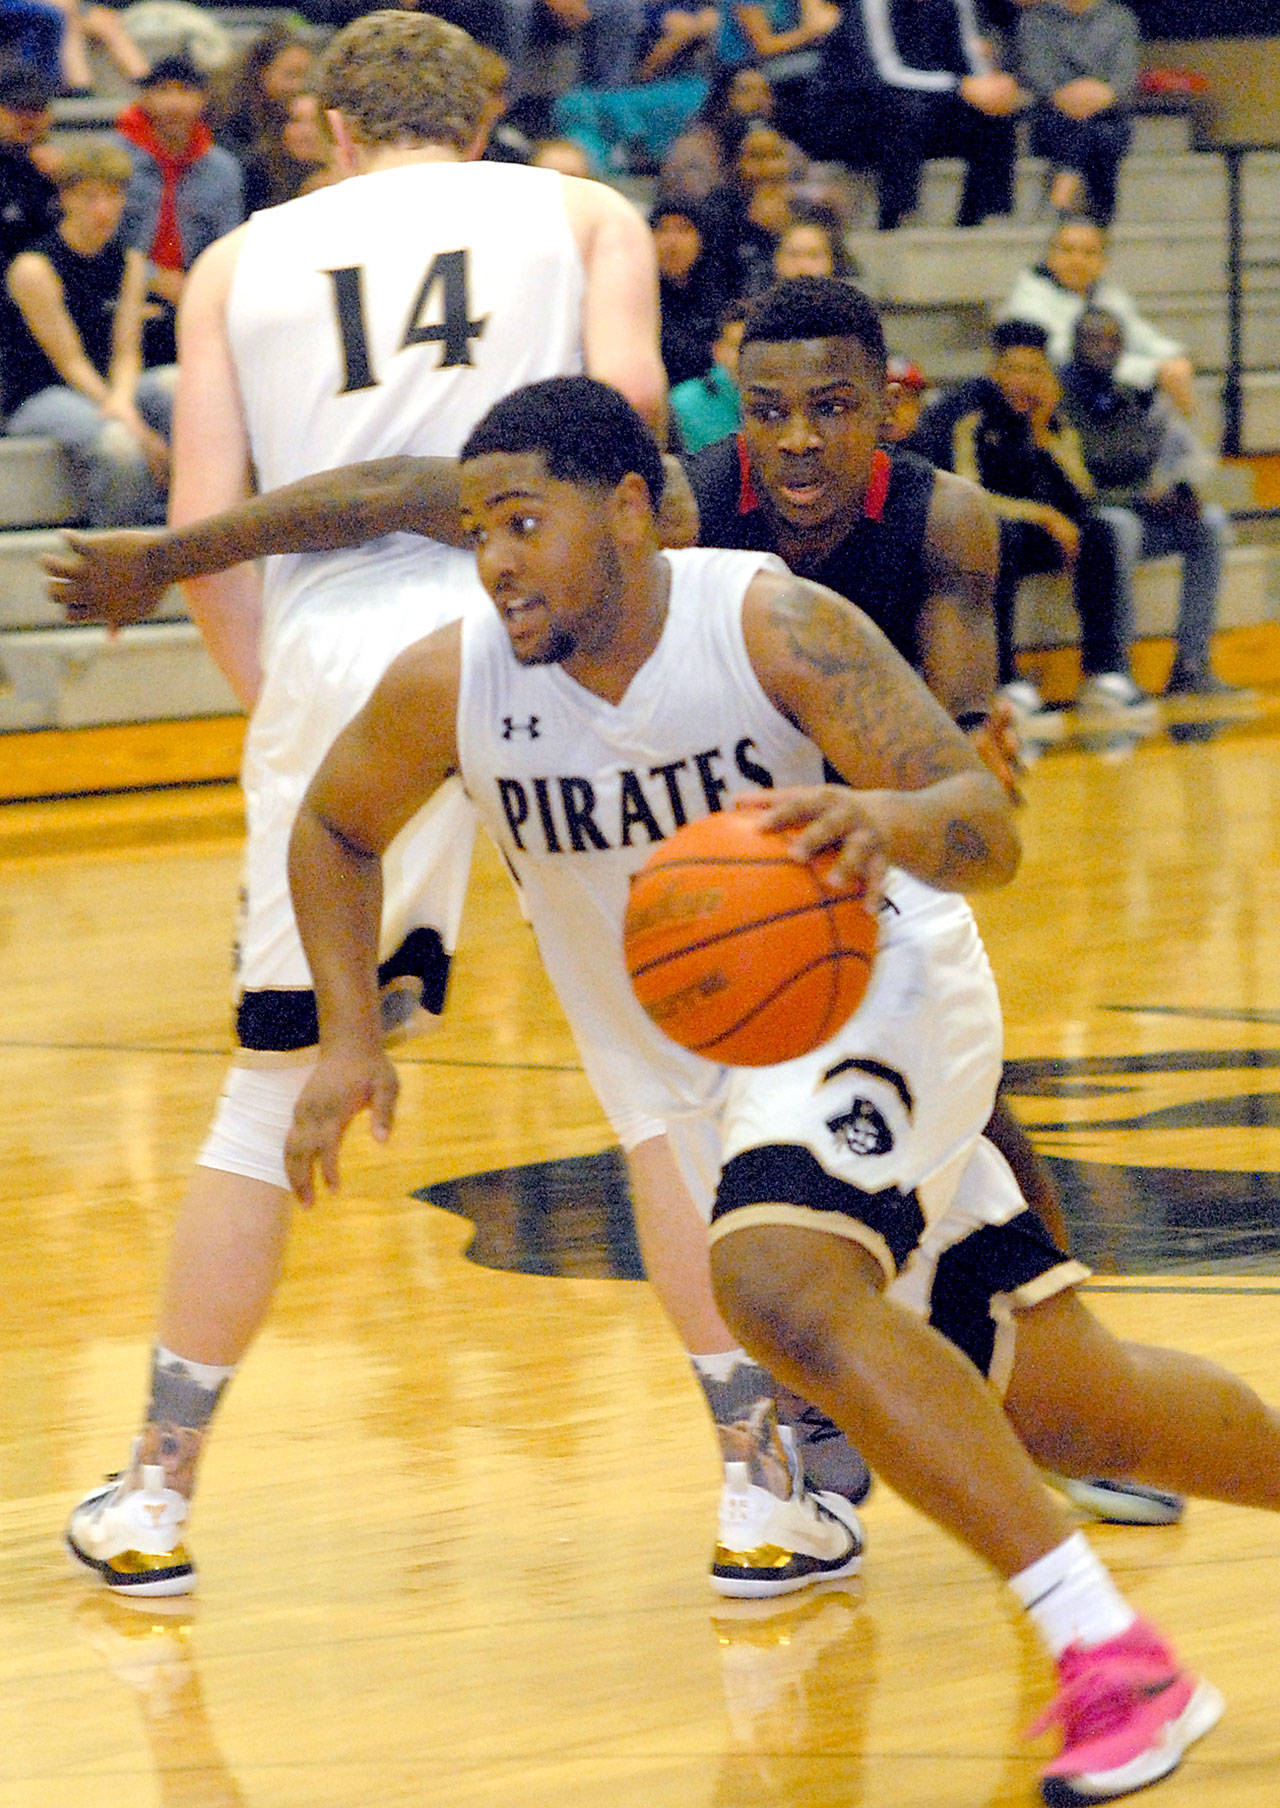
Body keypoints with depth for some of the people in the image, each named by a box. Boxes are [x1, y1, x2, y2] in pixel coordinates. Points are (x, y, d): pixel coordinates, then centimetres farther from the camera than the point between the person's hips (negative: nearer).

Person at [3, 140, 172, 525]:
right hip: (39, 398, -6)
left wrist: (122, 400, -21)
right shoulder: (34, 268, -11)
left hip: (108, 388, 6)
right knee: (118, 445, -36)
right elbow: (69, 363, -13)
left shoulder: (129, 262, 9)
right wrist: (130, 422, -21)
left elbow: (126, 353, 3)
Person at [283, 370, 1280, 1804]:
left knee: (779, 1284, -33)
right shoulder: (451, 686, -11)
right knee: (1054, 1402, 8)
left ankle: (1114, 1656, -31)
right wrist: (349, 1036, -4)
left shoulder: (772, 624, -22)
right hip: (716, 1065, 5)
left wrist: (887, 824, -51)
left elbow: (989, 825, -28)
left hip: (873, 993, -5)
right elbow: (333, 829, 9)